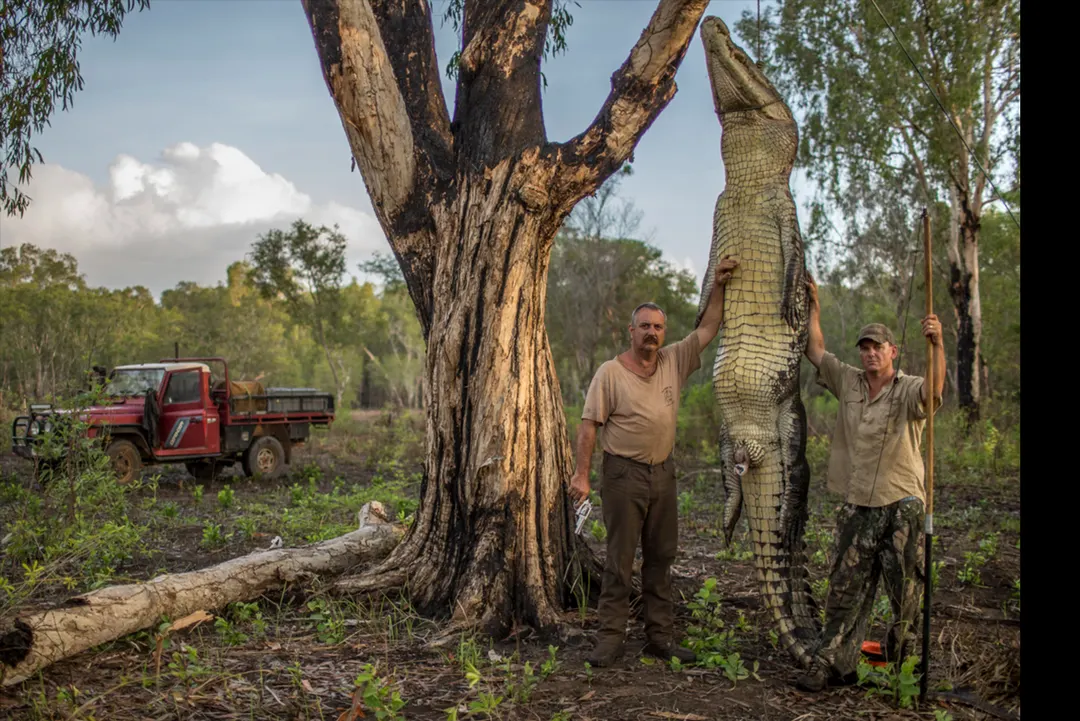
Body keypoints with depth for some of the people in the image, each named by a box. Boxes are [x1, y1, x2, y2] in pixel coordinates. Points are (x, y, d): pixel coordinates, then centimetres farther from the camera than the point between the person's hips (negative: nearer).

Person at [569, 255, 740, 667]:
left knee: (661, 558, 11)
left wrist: (718, 286, 2)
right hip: (624, 475, -5)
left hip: (663, 474, 6)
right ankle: (610, 638, 6)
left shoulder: (674, 362, 6)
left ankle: (660, 637, 20)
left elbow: (708, 328, 10)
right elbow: (589, 425, -9)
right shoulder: (610, 373, -8)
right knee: (620, 561, -2)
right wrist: (581, 475, -13)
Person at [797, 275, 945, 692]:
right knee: (845, 590, 7)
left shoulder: (908, 390, -5)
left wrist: (937, 345, -40)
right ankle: (832, 664, 13)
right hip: (857, 506, 4)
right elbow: (815, 351, 17)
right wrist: (813, 305, 16)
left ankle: (904, 667, 19)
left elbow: (934, 393, -27)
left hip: (901, 506, -4)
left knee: (906, 593, 5)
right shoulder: (848, 382, 10)